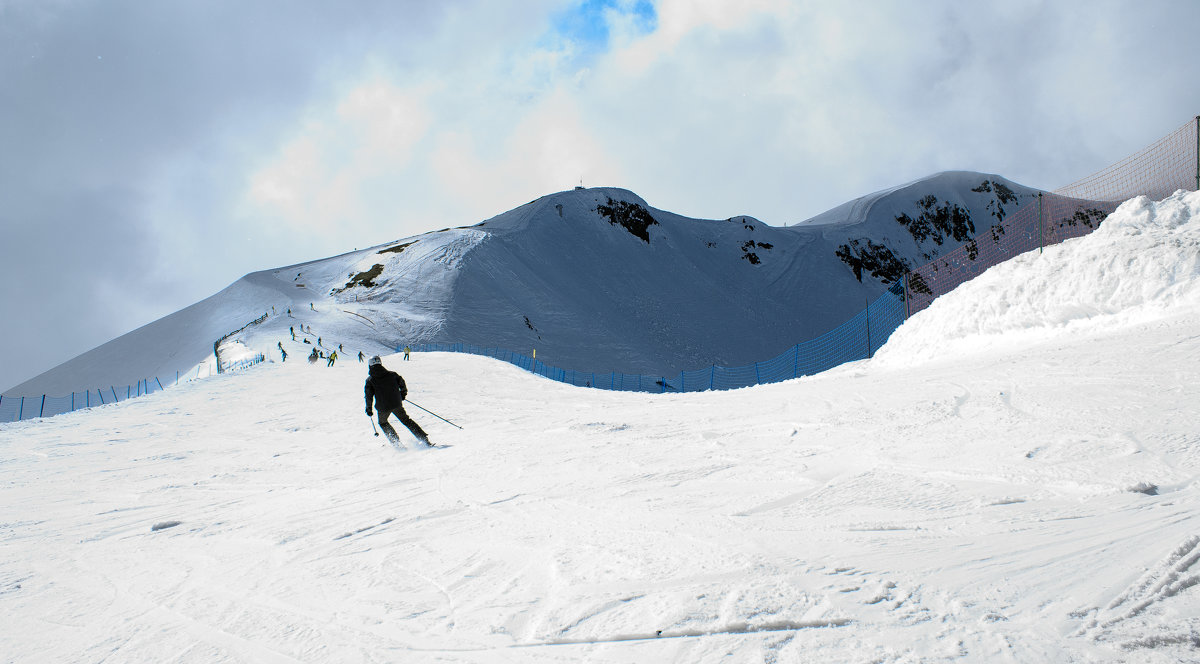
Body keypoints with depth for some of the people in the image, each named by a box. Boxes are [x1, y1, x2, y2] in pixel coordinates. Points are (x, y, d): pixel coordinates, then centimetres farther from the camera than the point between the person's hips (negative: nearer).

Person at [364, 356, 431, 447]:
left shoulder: (370, 380, -1)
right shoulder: (391, 374, 5)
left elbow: (369, 395, -3)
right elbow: (402, 384, 11)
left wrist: (369, 409, 8)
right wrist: (403, 395, 29)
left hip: (383, 408, -2)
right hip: (397, 404, 2)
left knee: (383, 423, 25)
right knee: (406, 420, 14)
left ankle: (395, 441, 15)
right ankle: (424, 439, 2)